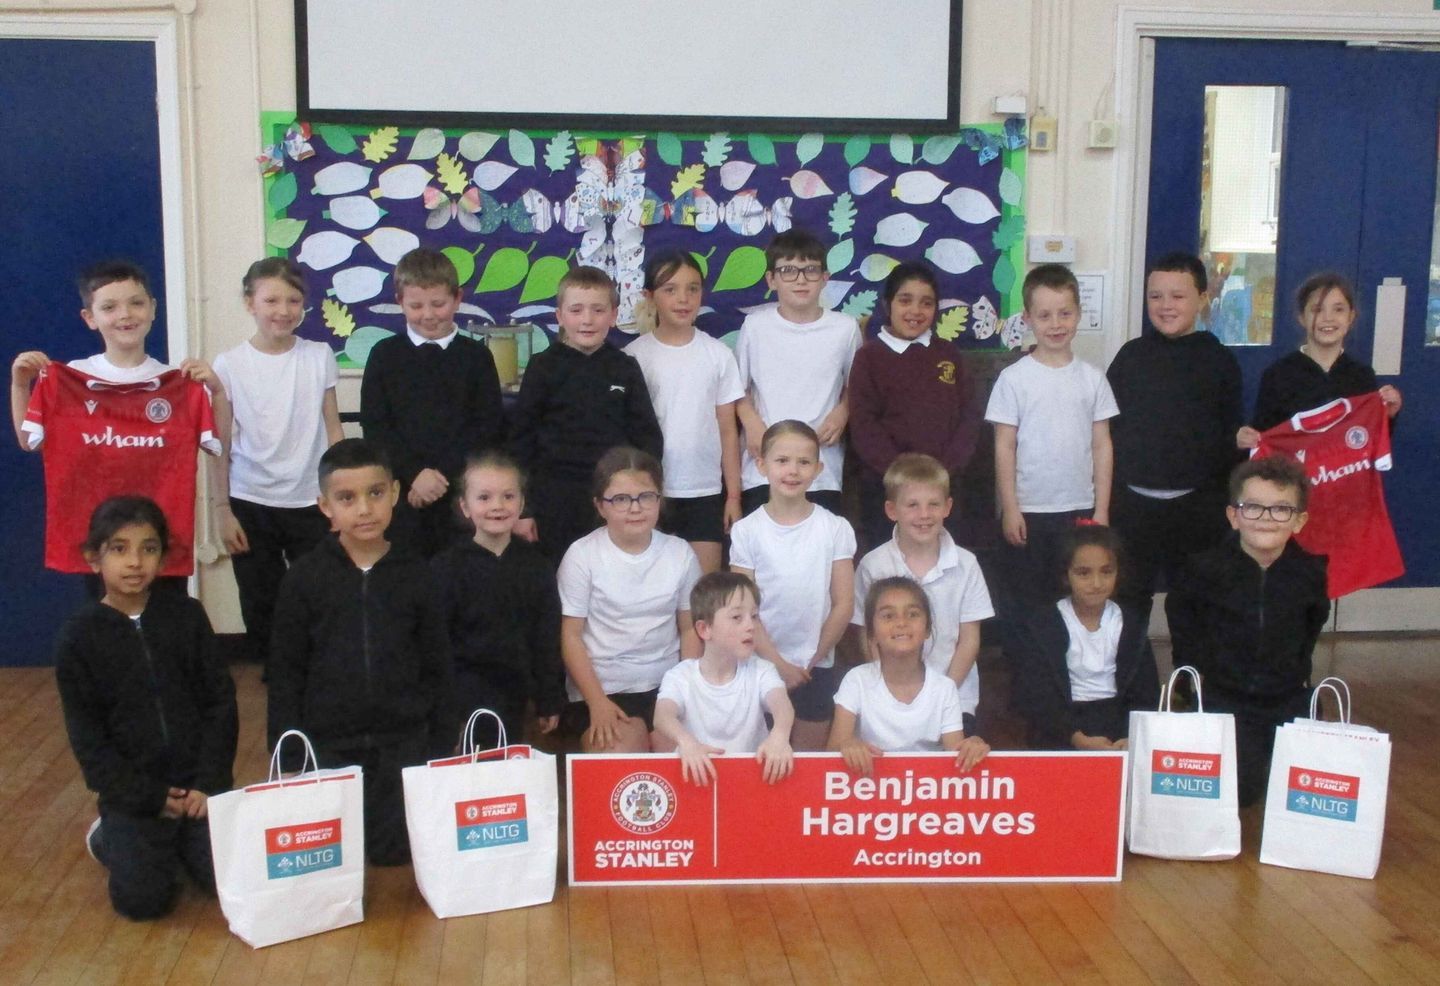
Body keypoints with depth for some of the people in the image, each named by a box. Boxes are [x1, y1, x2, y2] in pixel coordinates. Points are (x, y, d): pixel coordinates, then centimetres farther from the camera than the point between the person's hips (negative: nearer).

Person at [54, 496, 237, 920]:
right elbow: (87, 737, -5)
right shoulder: (79, 636, -6)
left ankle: (178, 837, 22)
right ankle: (106, 836, 19)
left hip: (199, 781, 2)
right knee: (141, 898, -12)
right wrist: (149, 797, -10)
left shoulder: (186, 615, -1)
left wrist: (209, 782, -9)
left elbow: (220, 702, 1)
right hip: (131, 790, -2)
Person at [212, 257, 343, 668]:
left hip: (311, 502, 0)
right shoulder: (229, 365, -4)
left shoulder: (319, 357, -1)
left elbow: (332, 431, 4)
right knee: (261, 610, 10)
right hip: (250, 505, 0)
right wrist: (222, 510, -1)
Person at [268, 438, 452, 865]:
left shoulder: (415, 574, -1)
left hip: (405, 742, 1)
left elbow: (436, 667, 4)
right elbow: (286, 674, 0)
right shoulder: (303, 579, -4)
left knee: (396, 850, 1)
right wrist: (289, 759, -2)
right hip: (328, 744, 0)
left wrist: (442, 749, 3)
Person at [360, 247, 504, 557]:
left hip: (463, 489, 0)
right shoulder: (384, 354, 7)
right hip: (403, 491, 0)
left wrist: (443, 473, -11)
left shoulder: (476, 356, 6)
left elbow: (489, 426, 0)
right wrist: (414, 472, -13)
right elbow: (375, 426, 1)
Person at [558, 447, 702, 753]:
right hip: (603, 688, -3)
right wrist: (597, 703, -14)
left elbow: (689, 628, 10)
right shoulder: (582, 555, -6)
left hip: (668, 688, 3)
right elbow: (571, 636, -5)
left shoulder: (680, 553, 3)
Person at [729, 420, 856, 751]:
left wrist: (812, 660, -5)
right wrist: (777, 662, -10)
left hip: (817, 667, 0)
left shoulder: (835, 529, -4)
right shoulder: (747, 531, -4)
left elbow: (843, 605, -3)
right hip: (761, 664, 0)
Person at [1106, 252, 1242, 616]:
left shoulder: (1219, 360, 2)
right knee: (1128, 599, 9)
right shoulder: (1132, 355, 4)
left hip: (1197, 505, -1)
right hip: (1133, 503, 1)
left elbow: (1233, 435, 3)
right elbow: (1106, 425, 5)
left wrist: (1229, 500, -6)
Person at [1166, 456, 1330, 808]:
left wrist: (1298, 667, 8)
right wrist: (1195, 667, 2)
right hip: (1225, 696, -2)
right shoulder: (1207, 569, -14)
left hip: (1289, 699, 2)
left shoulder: (1310, 572, -8)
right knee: (1240, 790, -10)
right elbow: (1179, 614, 4)